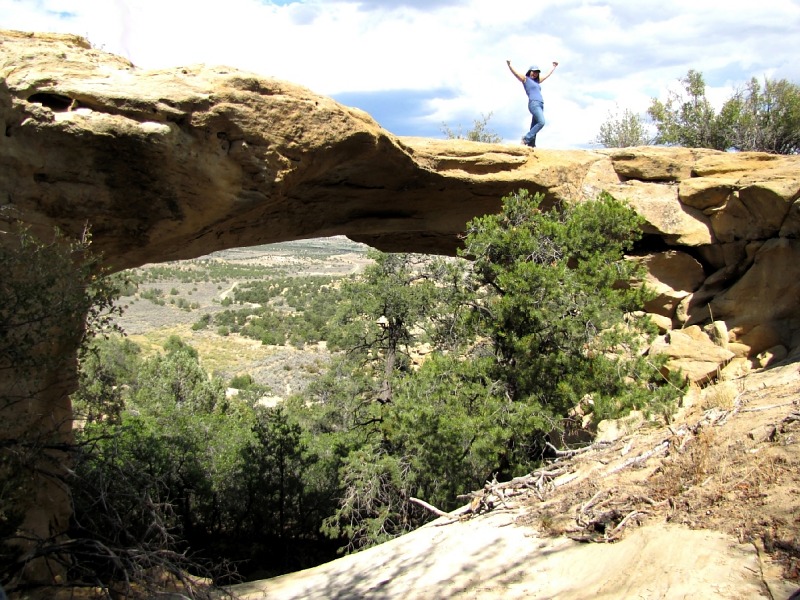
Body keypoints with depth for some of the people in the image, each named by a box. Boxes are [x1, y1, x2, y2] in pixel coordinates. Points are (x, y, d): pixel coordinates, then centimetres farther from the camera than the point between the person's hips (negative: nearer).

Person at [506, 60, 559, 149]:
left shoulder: (536, 81, 28)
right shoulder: (525, 79, 8)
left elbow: (548, 75, 43)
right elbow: (515, 73, -7)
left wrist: (554, 67, 54)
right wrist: (509, 65, -24)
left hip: (540, 105, 8)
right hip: (534, 104, -8)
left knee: (534, 126, 0)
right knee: (541, 122, -24)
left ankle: (531, 144, -5)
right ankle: (526, 138, -20)